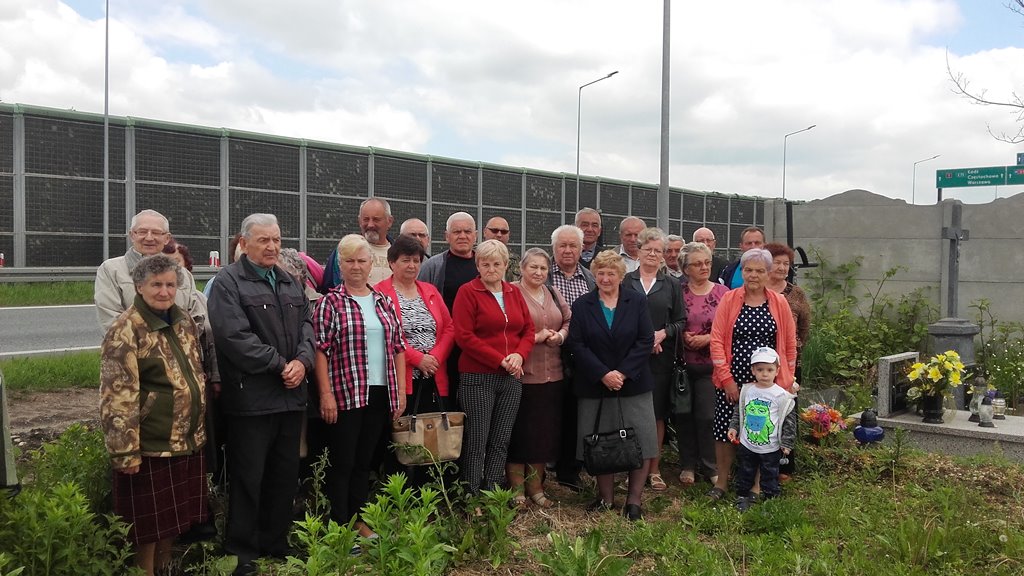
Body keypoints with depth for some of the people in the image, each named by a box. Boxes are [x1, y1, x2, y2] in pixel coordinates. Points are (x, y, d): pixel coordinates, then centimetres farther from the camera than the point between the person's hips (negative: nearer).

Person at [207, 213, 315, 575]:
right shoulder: (228, 282, -7)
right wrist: (280, 365, -14)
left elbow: (306, 324, 12)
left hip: (291, 395, 7)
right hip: (251, 397, -7)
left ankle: (277, 544, 28)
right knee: (248, 478, 2)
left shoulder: (289, 282, 16)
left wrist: (302, 361, -8)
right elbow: (235, 336, -17)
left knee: (285, 474, 14)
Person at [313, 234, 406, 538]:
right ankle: (340, 527, 8)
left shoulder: (384, 302, 12)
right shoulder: (330, 302, -3)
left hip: (380, 394, 5)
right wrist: (326, 394, -14)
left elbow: (398, 347, 14)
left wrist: (401, 390, 8)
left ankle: (359, 522, 24)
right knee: (342, 463, 0)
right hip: (344, 394, -5)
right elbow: (320, 349, -8)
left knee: (364, 462, 14)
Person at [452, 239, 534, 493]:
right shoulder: (468, 292, -5)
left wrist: (519, 355, -7)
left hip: (511, 378, 5)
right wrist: (499, 360, -15)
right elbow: (464, 336, -12)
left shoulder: (514, 292, 12)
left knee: (501, 442, 9)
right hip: (477, 378, -5)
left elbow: (528, 330, 13)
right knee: (476, 442, -1)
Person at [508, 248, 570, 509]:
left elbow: (568, 321, 19)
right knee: (520, 431, 2)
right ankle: (516, 488, 16)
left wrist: (560, 335, -2)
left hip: (552, 374, 6)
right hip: (521, 373, -6)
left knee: (545, 431, 10)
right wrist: (536, 338, -14)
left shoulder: (553, 294, 14)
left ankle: (535, 485, 25)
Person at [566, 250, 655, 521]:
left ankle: (634, 500, 9)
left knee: (640, 442, -1)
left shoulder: (637, 302, 3)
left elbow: (646, 341, -3)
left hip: (633, 384, 0)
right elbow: (576, 345, -4)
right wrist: (603, 374, -14)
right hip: (595, 385, 0)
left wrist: (623, 373, -13)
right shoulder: (582, 305, 4)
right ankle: (605, 497, 18)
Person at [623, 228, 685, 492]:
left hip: (661, 358, 1)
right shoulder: (625, 282, 5)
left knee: (657, 413, 4)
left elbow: (681, 321, 8)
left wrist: (662, 334, -10)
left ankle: (654, 469, 13)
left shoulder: (672, 285, 11)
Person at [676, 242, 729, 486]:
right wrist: (683, 336, -11)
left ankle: (710, 467, 14)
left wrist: (708, 338, -11)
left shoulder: (722, 292, 2)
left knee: (708, 416, -3)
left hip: (711, 365, -1)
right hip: (682, 364, 1)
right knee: (684, 416, 8)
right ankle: (687, 466, 22)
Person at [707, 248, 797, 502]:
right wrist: (726, 378, -8)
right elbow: (717, 339, -4)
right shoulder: (729, 300, 0)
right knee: (725, 429, 4)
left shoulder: (779, 303, 3)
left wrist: (787, 380, 6)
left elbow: (789, 344, 8)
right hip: (733, 380, 0)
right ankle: (721, 482, 20)